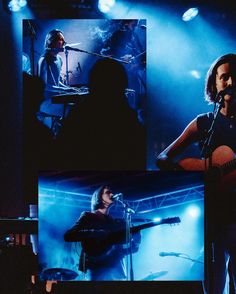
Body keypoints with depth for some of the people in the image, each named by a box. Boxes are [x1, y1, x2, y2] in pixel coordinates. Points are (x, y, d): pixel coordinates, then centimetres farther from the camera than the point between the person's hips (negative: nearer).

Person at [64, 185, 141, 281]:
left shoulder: (117, 223, 22)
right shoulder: (88, 216, 10)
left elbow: (133, 247, 19)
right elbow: (68, 236, -7)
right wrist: (99, 234, -16)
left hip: (117, 270, 5)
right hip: (97, 270, -4)